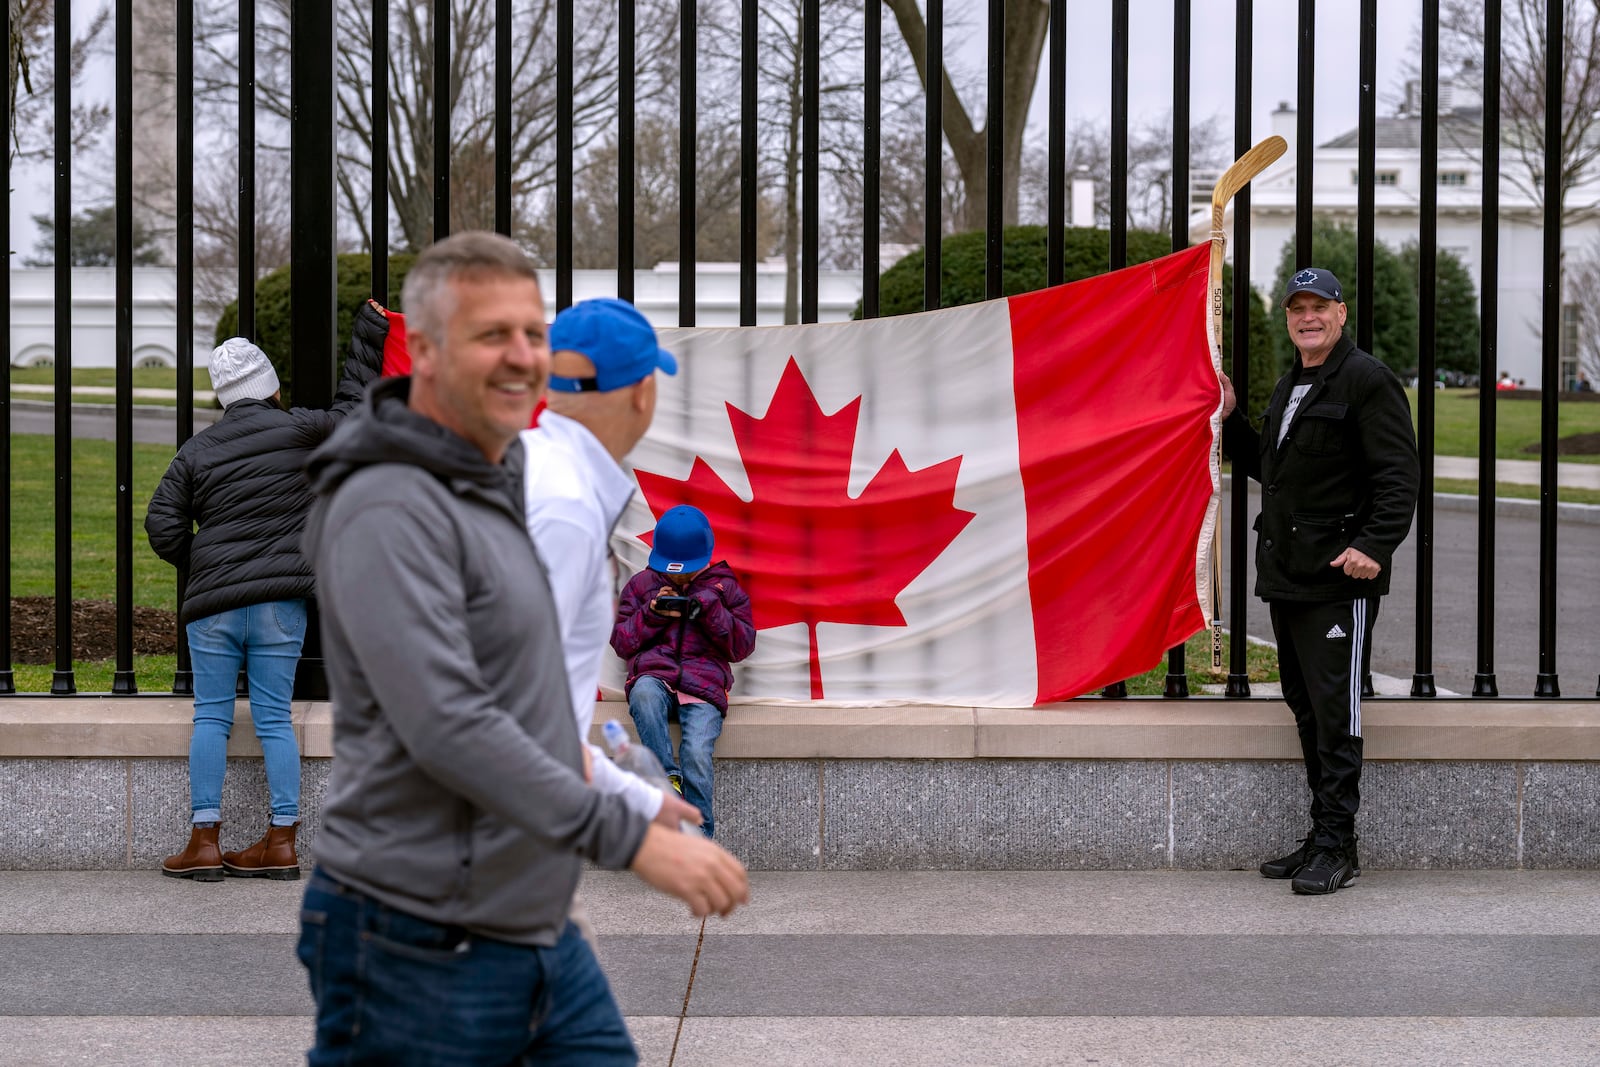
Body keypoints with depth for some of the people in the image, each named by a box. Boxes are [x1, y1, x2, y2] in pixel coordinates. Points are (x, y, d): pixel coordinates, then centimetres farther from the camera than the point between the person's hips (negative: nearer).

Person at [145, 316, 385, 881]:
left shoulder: (196, 451, 3)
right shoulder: (298, 430, -1)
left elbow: (163, 526, 3)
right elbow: (352, 409, 15)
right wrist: (366, 340, 23)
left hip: (213, 604, 0)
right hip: (280, 603, 0)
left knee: (211, 717, 5)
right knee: (274, 719, 5)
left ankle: (204, 840, 2)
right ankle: (282, 840, 4)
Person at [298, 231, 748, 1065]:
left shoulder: (502, 474, 13)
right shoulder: (389, 510, -18)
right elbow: (447, 726, -27)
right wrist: (632, 840, -29)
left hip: (541, 935, 9)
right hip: (418, 956, -9)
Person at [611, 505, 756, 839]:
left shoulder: (724, 587, 15)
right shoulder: (641, 584, 18)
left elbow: (743, 645, 9)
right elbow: (620, 643, 15)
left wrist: (711, 610, -4)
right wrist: (651, 614, -2)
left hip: (704, 685, -1)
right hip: (655, 676, 1)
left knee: (697, 752, -29)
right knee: (644, 692, -40)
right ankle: (669, 778, -38)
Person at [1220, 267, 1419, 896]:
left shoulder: (1367, 381, -9)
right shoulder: (1289, 388, 20)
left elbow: (1398, 476, -15)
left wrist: (1375, 545, -26)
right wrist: (1229, 420, 20)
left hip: (1339, 578, -9)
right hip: (1286, 576, 9)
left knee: (1335, 714, -8)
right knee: (1305, 708, 12)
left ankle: (1337, 848, -4)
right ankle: (1322, 838, 19)